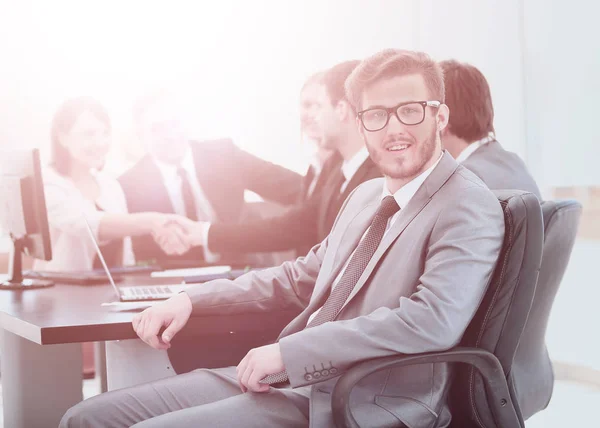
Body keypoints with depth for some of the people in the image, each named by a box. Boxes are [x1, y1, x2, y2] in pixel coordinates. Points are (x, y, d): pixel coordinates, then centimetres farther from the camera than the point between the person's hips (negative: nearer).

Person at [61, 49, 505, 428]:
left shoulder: (469, 208, -10)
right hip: (289, 376, 8)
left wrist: (288, 351, -23)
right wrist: (193, 299, 12)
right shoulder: (366, 195, 17)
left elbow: (434, 321, -24)